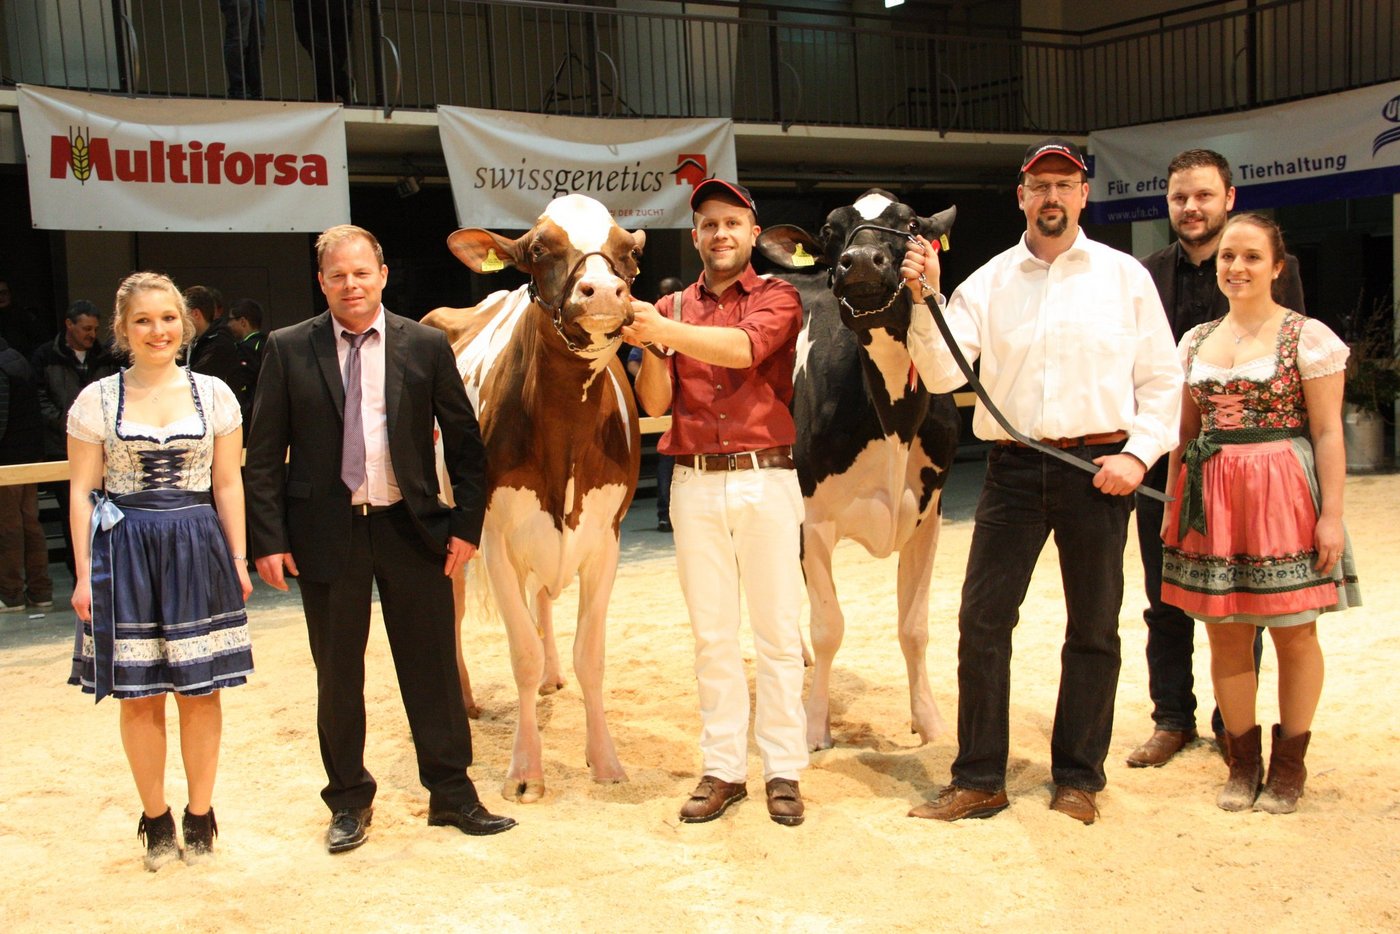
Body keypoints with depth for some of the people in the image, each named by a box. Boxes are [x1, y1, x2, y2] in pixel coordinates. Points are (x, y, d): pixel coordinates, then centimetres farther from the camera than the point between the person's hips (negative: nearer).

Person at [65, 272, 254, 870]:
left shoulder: (213, 394, 4)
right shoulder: (98, 400, 1)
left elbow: (228, 485, 6)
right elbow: (83, 492, 2)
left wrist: (238, 560, 2)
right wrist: (85, 574, -2)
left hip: (197, 551, 1)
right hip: (126, 553, 0)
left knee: (201, 691, 5)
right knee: (139, 696, 5)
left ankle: (199, 814, 20)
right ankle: (156, 818, 21)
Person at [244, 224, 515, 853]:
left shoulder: (426, 346, 1)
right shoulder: (287, 350, 0)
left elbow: (464, 440, 4)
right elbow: (264, 455, 1)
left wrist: (468, 522, -2)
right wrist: (269, 539, -5)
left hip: (413, 529, 0)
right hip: (325, 534, 0)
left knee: (432, 667, 7)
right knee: (337, 676, 10)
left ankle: (451, 793, 22)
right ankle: (349, 802, 26)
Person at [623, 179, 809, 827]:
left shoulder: (778, 298, 4)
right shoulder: (673, 308, 12)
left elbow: (744, 346, -19)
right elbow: (655, 402, 1)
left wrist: (665, 331, -28)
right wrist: (651, 343, -16)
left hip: (766, 479, -3)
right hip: (695, 485, 3)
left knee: (777, 631, 3)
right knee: (712, 633, 8)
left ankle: (783, 771, 12)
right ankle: (723, 769, 17)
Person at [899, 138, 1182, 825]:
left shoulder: (1125, 276, 6)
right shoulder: (987, 283, 7)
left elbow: (1162, 379, 6)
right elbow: (942, 374, -3)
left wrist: (1139, 453, -6)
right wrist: (926, 298, -16)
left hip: (1098, 468, 0)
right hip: (1013, 467, 1)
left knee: (1093, 628, 7)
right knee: (982, 620, -2)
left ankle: (1078, 780, 20)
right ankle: (978, 781, 8)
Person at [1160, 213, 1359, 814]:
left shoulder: (1307, 336, -3)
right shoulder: (1196, 341, 11)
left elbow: (1327, 432, -6)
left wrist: (1331, 515, -12)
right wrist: (1172, 505, 11)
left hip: (1282, 494, -4)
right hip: (1211, 498, 4)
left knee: (1292, 631, 4)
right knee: (1225, 633, 7)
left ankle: (1289, 765, 17)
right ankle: (1242, 761, 20)